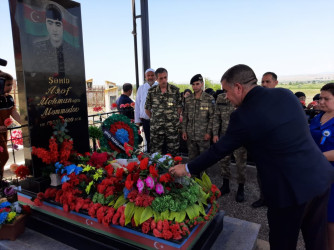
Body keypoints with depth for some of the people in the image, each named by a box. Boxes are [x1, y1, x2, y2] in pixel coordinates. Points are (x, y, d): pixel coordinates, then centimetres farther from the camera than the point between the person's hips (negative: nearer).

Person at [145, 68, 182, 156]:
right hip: (156, 128, 1)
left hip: (172, 128, 0)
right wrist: (154, 119, 8)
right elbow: (147, 108, 10)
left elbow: (179, 107, 7)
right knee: (156, 153, 7)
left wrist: (174, 118, 4)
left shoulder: (175, 90, 0)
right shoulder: (151, 91, 1)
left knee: (173, 152, 7)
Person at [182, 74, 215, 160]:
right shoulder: (188, 99, 8)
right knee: (191, 158, 13)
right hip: (190, 135, 4)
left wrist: (209, 132, -9)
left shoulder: (209, 99, -5)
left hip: (203, 135, -4)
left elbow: (212, 117, -5)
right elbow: (185, 116, 12)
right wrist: (184, 130, 7)